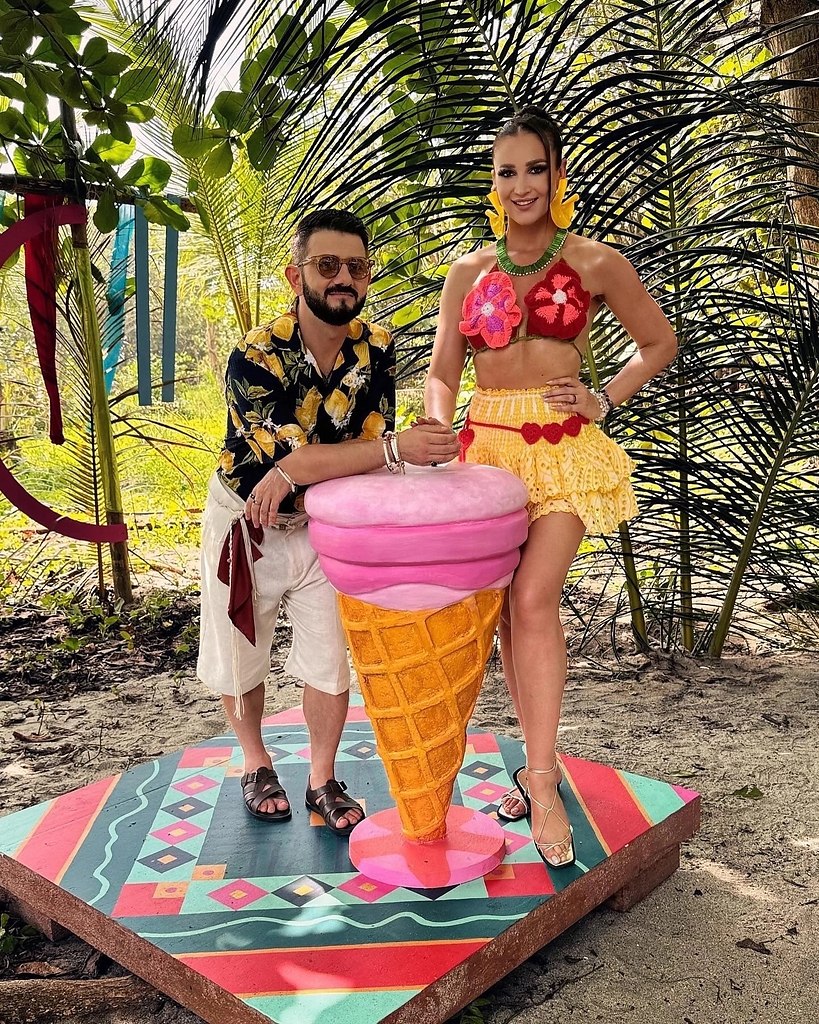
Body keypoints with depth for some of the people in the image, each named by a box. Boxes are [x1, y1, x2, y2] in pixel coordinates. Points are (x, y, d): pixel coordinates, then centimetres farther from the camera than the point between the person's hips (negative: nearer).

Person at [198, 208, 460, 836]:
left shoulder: (378, 349, -13)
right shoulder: (256, 357, -26)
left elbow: (372, 447, -19)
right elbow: (292, 455, -35)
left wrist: (290, 474, -34)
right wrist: (397, 448, -45)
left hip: (323, 526, 2)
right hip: (245, 525, -2)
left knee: (330, 662, 2)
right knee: (239, 659, 13)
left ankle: (323, 782, 24)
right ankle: (257, 763, 39)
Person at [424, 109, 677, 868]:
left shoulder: (595, 263, 2)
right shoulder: (468, 273, 11)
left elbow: (659, 343, 11)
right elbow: (442, 372, 10)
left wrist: (604, 400, -2)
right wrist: (437, 428, -9)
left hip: (561, 449, -4)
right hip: (487, 446, 4)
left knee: (533, 598, -19)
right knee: (506, 608, 5)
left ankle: (541, 779, -9)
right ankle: (539, 761, 19)